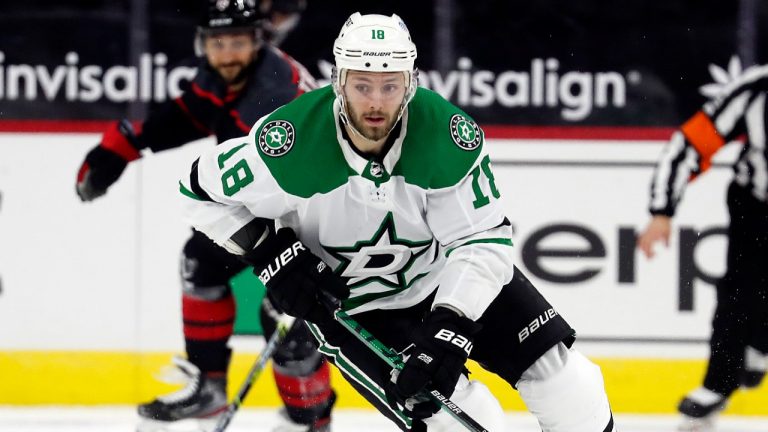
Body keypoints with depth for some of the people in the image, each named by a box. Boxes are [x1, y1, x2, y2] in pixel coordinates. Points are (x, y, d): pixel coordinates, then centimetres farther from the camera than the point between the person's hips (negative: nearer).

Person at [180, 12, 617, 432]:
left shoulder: (449, 134, -26)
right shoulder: (295, 141, -28)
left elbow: (484, 239, -24)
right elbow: (204, 188, -12)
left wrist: (450, 329, -35)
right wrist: (271, 252, -22)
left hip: (445, 273, 3)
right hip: (346, 302, -3)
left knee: (560, 376, -1)